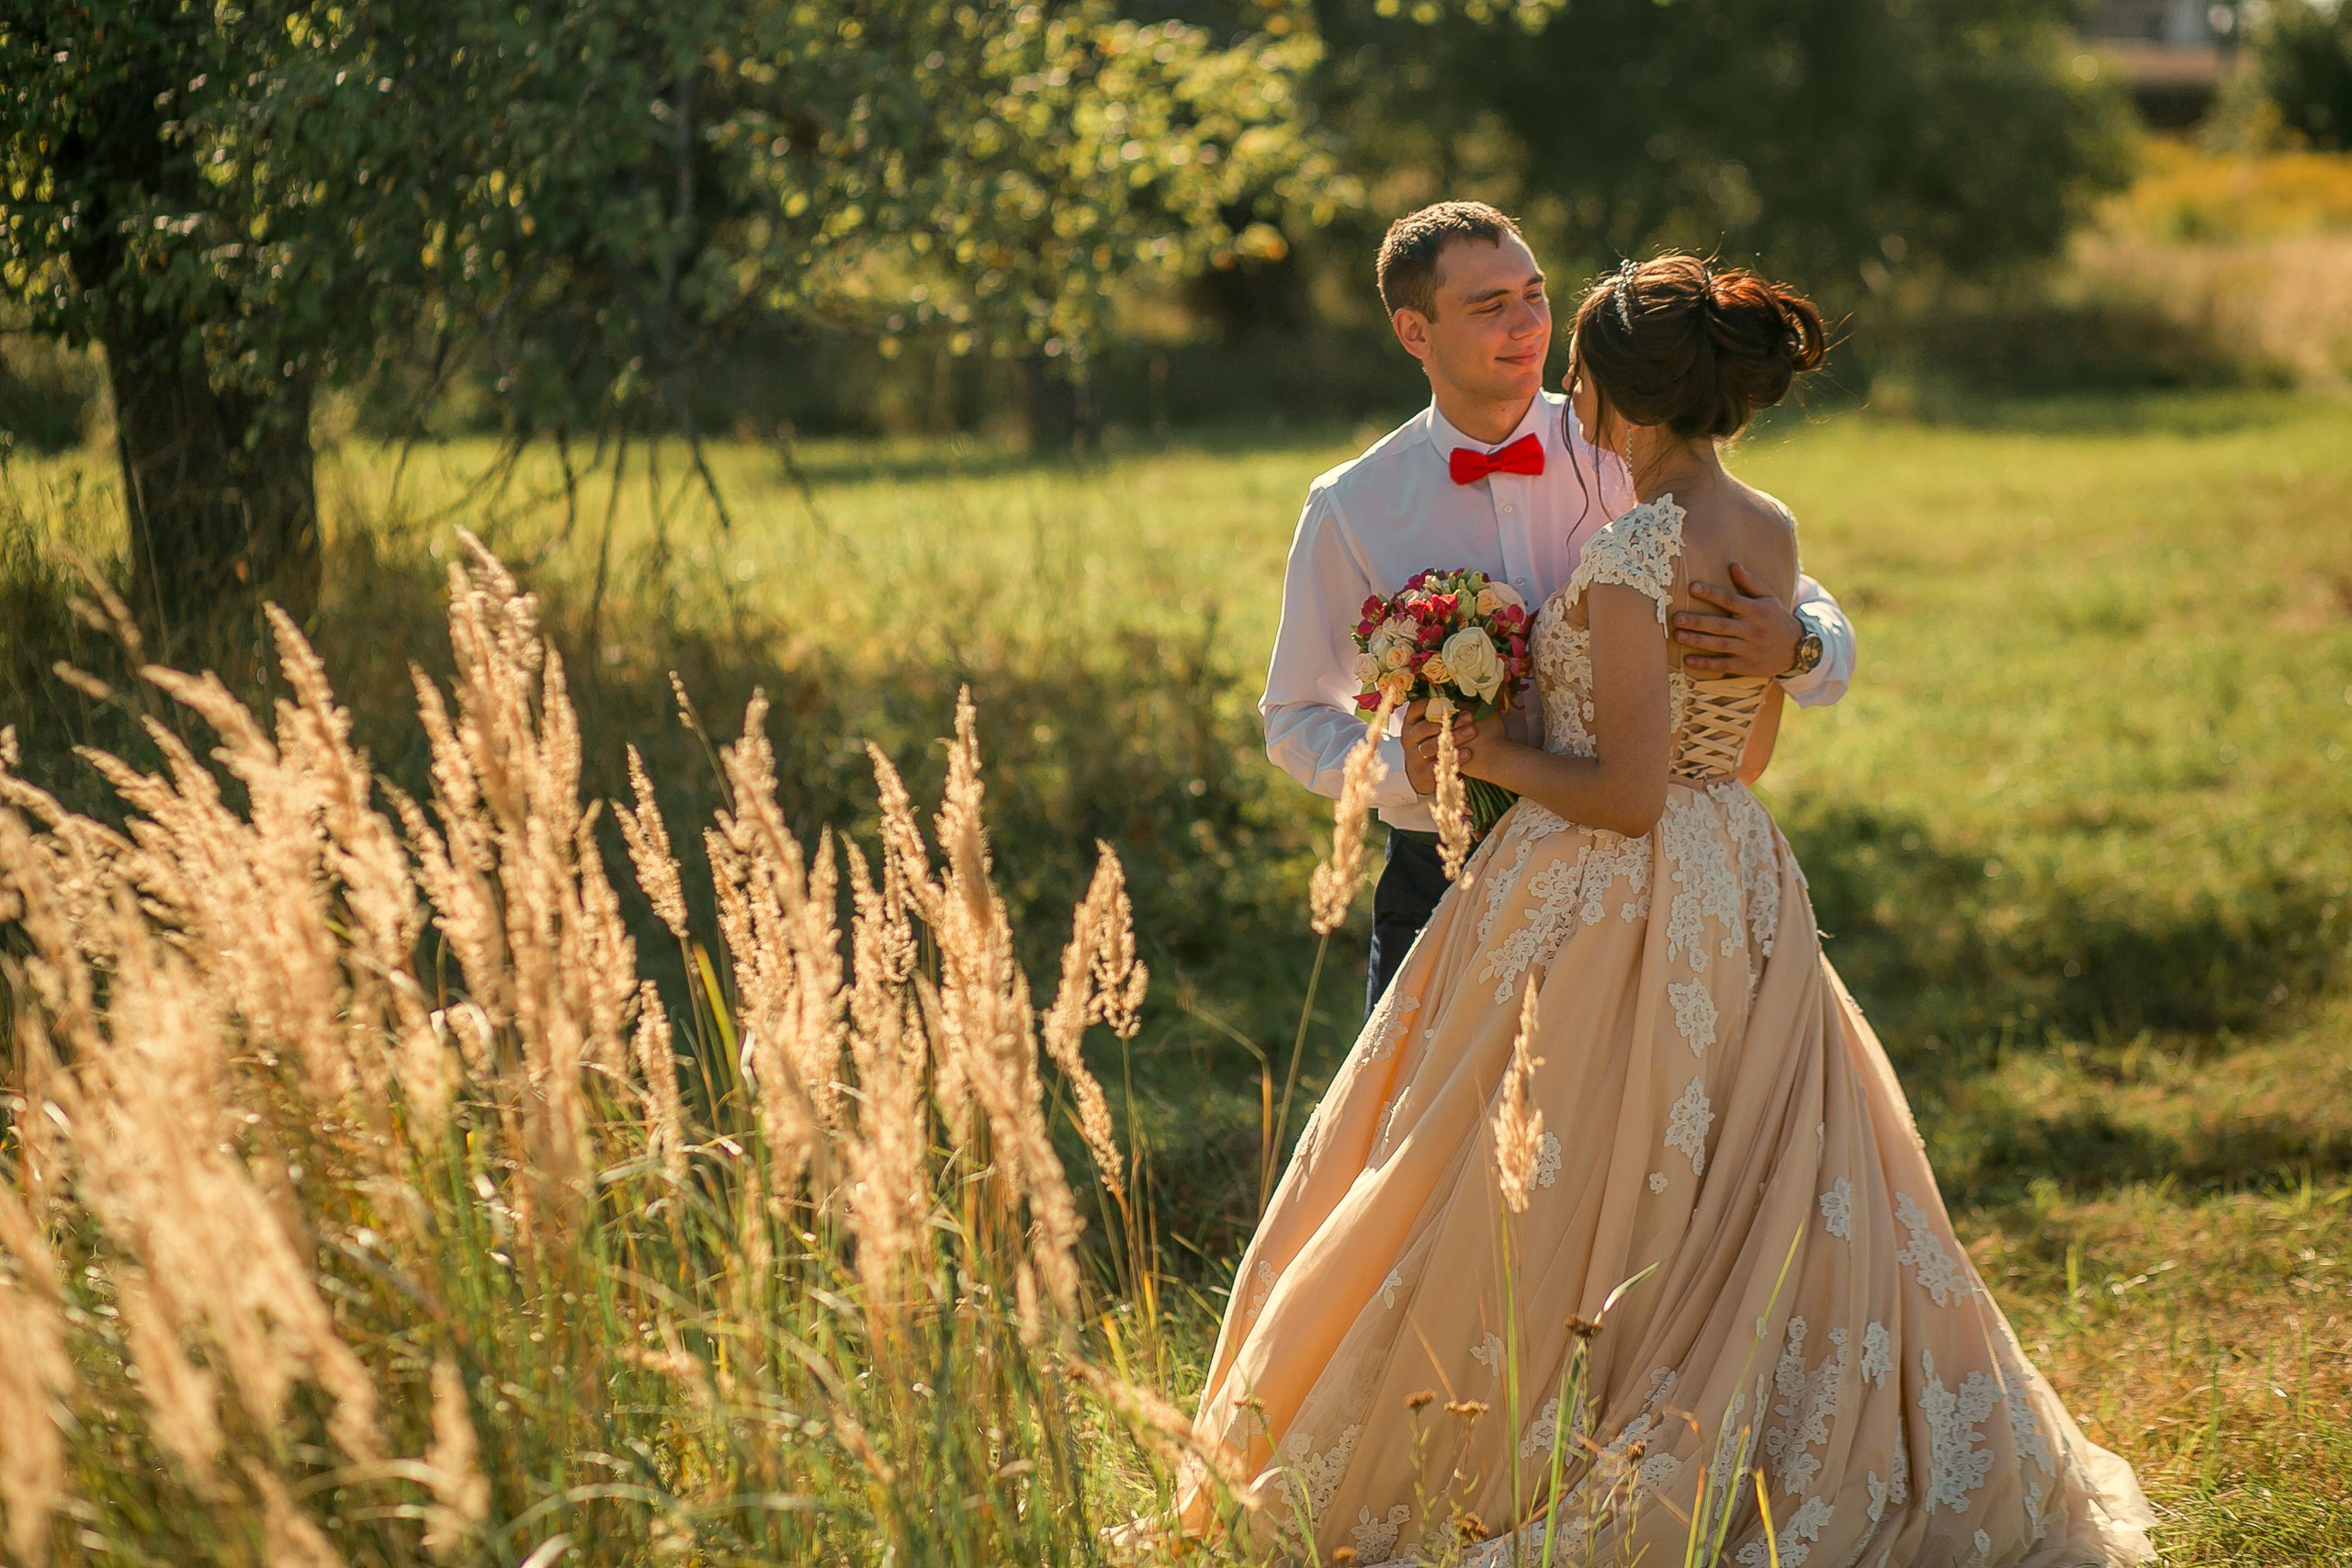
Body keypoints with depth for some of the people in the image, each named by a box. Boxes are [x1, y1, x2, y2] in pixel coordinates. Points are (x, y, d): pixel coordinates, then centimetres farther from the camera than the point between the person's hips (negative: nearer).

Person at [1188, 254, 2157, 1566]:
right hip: (1741, 901, 8)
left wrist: (1490, 752, -8)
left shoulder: (1634, 557, -21)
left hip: (1609, 908, -8)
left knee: (1567, 1218, 3)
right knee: (1751, 1208, 16)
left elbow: (1627, 794, -22)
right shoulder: (1773, 534, 4)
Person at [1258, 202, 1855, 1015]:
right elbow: (1297, 719, 9)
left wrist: (1793, 644, -27)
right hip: (1442, 884, 0)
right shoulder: (1351, 509, -1)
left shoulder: (1627, 461, -2)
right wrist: (1402, 771, -11)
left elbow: (1830, 635, -2)